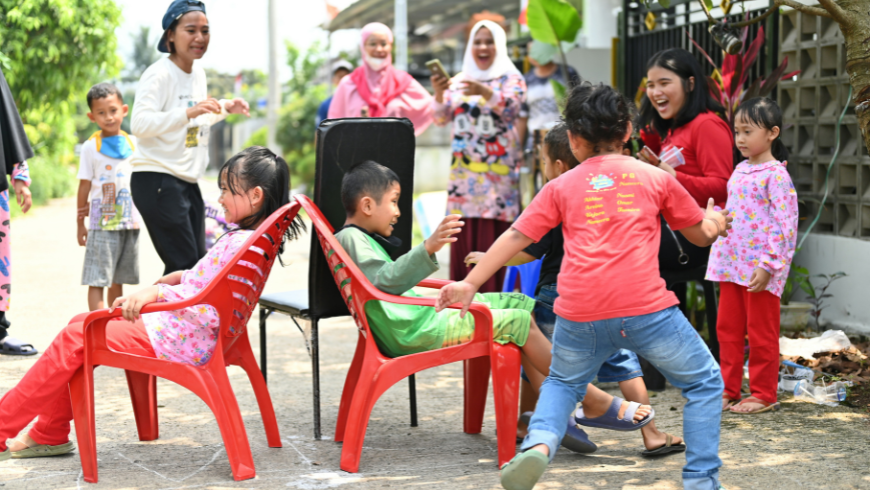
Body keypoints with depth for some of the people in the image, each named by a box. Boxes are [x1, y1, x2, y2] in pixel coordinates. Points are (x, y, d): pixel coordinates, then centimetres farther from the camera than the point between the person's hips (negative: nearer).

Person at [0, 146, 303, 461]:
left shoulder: (240, 245, -22)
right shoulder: (246, 238, 9)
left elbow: (212, 313, -29)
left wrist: (159, 293, -30)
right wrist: (183, 277, 17)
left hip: (177, 342, -11)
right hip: (171, 324, 11)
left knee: (73, 340, -8)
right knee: (80, 325, 16)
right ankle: (49, 435, 19)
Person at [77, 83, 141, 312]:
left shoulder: (133, 143, 7)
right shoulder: (91, 147, -2)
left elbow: (136, 181, 9)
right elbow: (85, 185, 0)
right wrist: (80, 223, 2)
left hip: (129, 221, 4)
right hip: (102, 224, -4)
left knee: (118, 279, 11)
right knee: (97, 279, -7)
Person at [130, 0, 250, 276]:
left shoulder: (199, 74, 13)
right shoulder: (159, 74, -13)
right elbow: (139, 124, -26)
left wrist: (226, 109, 15)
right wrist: (188, 112, -37)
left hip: (188, 183, 9)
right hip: (158, 181, -9)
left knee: (198, 264, 11)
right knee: (184, 266, -11)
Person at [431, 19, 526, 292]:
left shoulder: (511, 79, 4)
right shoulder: (458, 81, 15)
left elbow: (510, 107, -15)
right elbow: (441, 119, 6)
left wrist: (485, 92, -33)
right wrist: (439, 95, -15)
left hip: (498, 174, -4)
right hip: (463, 173, 4)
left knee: (495, 238, -10)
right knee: (464, 237, 0)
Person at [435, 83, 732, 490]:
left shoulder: (561, 186, 16)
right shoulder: (656, 178, 15)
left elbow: (516, 237, 14)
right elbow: (702, 234, 25)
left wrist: (470, 283, 20)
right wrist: (715, 221, 48)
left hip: (581, 316, 2)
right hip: (645, 307, -1)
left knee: (563, 383, 28)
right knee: (704, 383, 19)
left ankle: (539, 443, 1)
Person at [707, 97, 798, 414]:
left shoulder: (775, 175, -13)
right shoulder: (740, 171, 12)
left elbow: (785, 225, -17)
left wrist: (768, 266, -20)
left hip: (759, 269, -8)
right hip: (732, 266, 8)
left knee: (761, 333, 3)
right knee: (728, 329, 12)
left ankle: (763, 395, 14)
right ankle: (728, 390, 21)